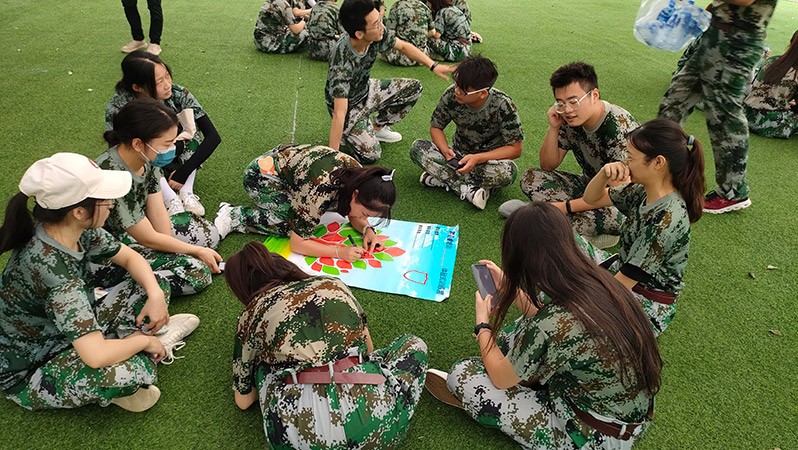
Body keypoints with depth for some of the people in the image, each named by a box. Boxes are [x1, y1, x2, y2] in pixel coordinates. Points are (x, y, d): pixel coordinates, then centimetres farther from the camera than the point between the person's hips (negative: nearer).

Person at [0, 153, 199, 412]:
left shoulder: (78, 230, -14)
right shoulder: (51, 267, -37)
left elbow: (129, 257, 4)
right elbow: (96, 356, -40)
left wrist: (156, 294, -14)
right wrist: (145, 341, -21)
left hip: (68, 333, 8)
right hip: (27, 373, -8)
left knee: (155, 284, 3)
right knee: (130, 371, -36)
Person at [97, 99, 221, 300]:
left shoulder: (146, 159, -11)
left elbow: (158, 214, -6)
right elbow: (149, 239, -24)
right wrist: (197, 251, -13)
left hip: (134, 230, 8)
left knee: (209, 234, 5)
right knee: (197, 272, -18)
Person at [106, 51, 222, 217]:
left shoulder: (177, 94, -22)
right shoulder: (118, 107, -26)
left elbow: (213, 136, -23)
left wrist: (183, 172, -28)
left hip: (176, 160, 3)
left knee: (189, 118, -21)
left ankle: (186, 193, -21)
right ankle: (171, 200, -26)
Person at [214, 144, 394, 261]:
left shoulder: (358, 175, -17)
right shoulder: (322, 190, -37)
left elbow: (354, 215, 0)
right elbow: (297, 244, -30)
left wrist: (367, 229, -19)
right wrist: (340, 251, -36)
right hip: (261, 175, -7)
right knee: (298, 222, -23)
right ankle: (235, 217, -8)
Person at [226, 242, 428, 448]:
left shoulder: (253, 312, 16)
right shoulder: (334, 284, 21)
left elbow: (243, 400, 27)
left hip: (302, 433, 1)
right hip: (374, 419, 0)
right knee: (414, 344, 29)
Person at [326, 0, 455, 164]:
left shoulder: (377, 35, -21)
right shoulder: (342, 64, -39)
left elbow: (404, 46, 0)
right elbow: (339, 114, -39)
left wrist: (433, 66, -9)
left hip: (366, 89, 7)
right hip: (348, 106, -7)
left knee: (414, 88, 2)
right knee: (371, 155, -20)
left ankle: (378, 127, 16)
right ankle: (347, 133, 11)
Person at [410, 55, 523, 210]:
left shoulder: (503, 106, -23)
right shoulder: (451, 95, -17)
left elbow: (515, 149, -17)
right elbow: (436, 127, -3)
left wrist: (478, 158, -31)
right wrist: (446, 150, -25)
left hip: (490, 159, -3)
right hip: (459, 156, 3)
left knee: (509, 171, -38)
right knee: (417, 148, -23)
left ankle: (444, 177, -22)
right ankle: (468, 189, -29)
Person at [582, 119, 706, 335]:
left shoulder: (667, 218, -30)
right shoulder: (643, 191, -6)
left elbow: (622, 284, -27)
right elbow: (592, 198, 8)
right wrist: (604, 174, -14)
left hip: (645, 305, -9)